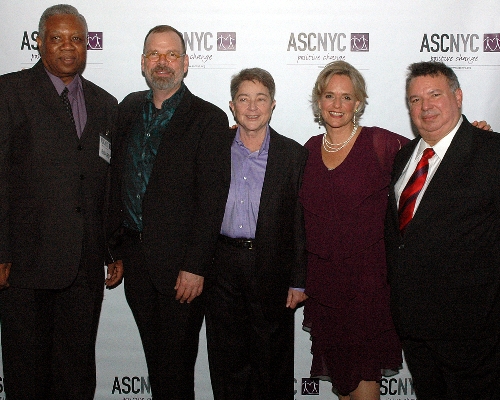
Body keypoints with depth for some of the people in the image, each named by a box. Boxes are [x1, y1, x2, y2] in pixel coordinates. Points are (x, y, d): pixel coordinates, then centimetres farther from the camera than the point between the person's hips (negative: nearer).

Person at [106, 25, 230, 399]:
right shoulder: (129, 109, 10)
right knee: (154, 354, 17)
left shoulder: (209, 119, -9)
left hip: (179, 260, -5)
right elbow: (118, 180, 12)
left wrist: (197, 266, -16)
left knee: (176, 360, 7)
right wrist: (116, 246, 9)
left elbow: (211, 201, -12)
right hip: (135, 253, 5)